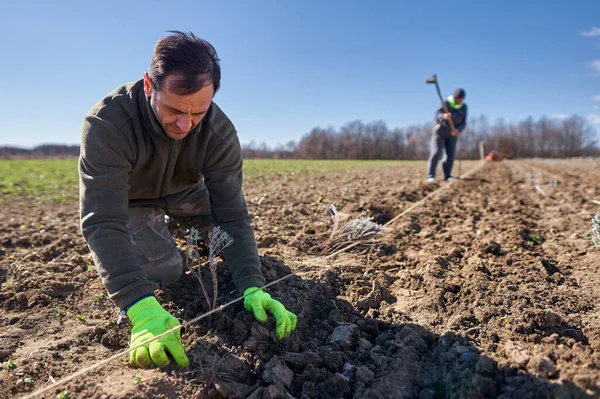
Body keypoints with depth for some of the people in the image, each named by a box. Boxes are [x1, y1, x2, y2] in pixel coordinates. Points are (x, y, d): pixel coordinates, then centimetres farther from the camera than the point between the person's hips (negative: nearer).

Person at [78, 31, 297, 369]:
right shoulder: (106, 123, -37)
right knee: (164, 271, -16)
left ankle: (177, 228, 25)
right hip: (130, 200, -2)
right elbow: (102, 222, -43)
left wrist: (253, 288, -41)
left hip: (185, 192, 3)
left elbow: (232, 216, -29)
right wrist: (141, 307, -54)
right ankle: (158, 232, 17)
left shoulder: (221, 132, -29)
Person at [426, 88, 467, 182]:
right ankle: (430, 176, -16)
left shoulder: (464, 107, -8)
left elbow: (463, 123, -10)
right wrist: (444, 116, -55)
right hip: (440, 131, -4)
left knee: (451, 154, -6)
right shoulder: (445, 104, -20)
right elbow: (437, 117, -32)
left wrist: (458, 130, -32)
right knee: (436, 153, -15)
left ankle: (447, 175, 2)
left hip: (452, 134, 4)